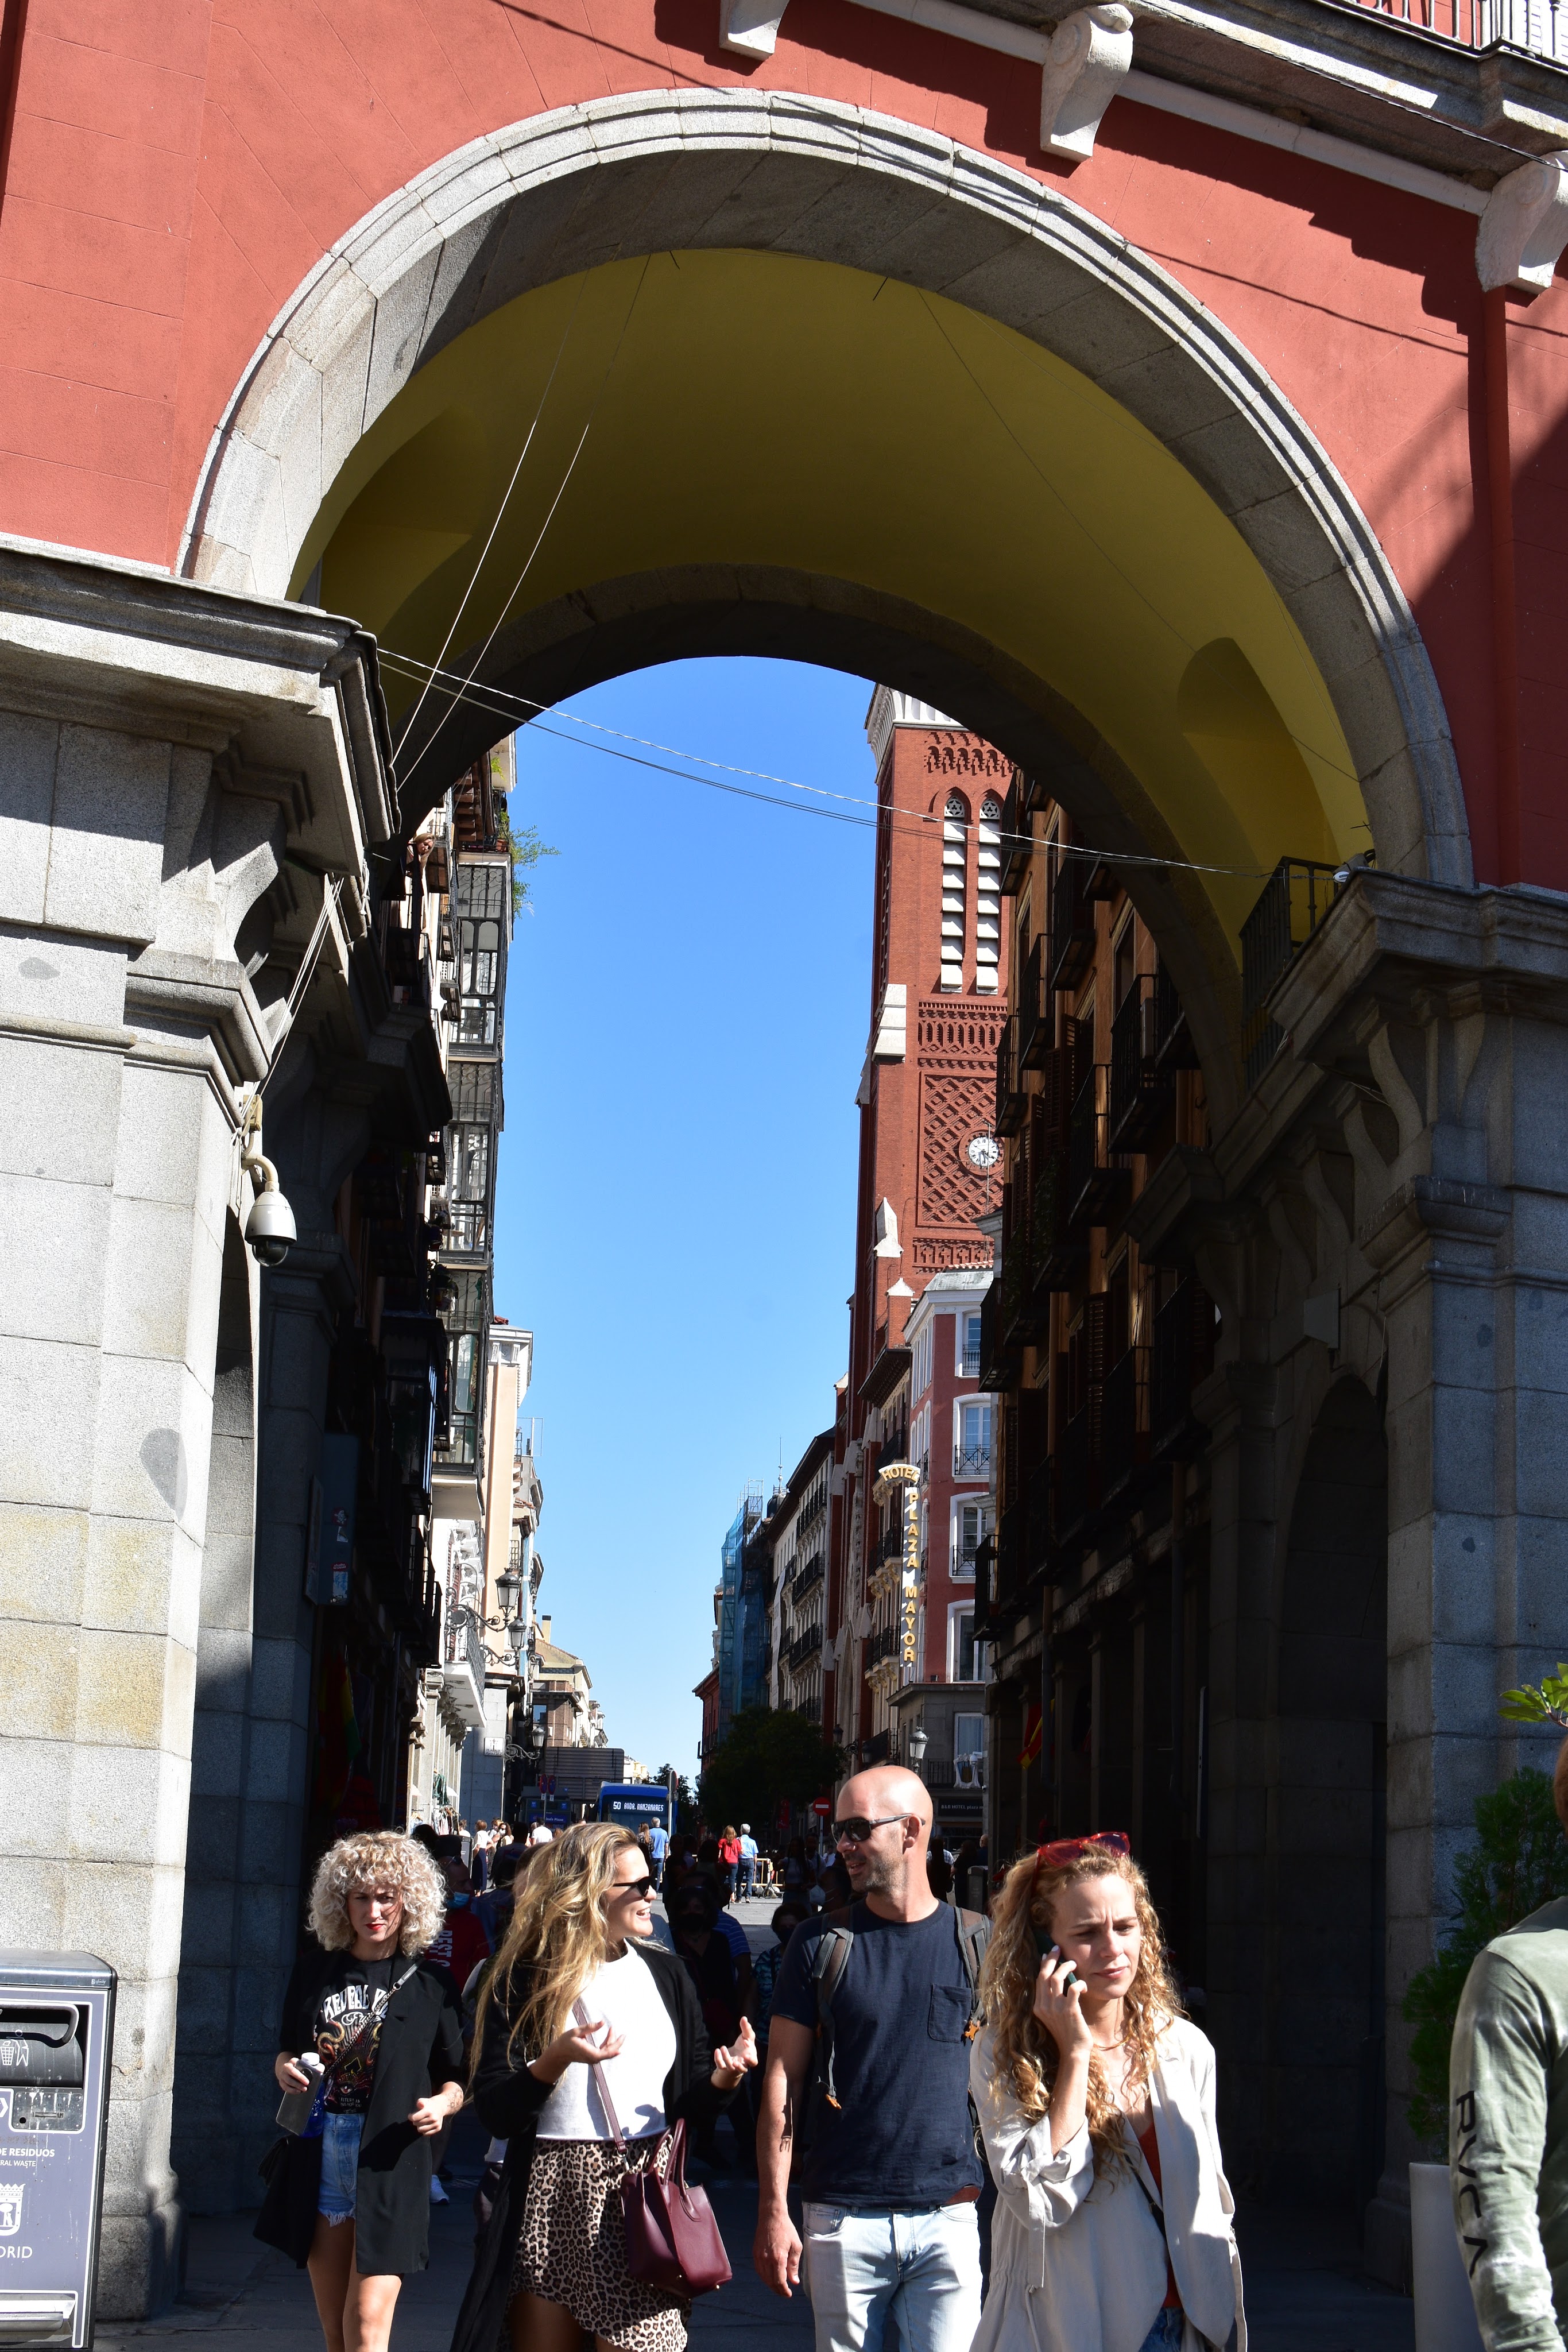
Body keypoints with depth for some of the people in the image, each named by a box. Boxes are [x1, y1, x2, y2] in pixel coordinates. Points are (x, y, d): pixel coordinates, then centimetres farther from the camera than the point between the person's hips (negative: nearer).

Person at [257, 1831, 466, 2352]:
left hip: (389, 2166, -3)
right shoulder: (315, 1971, 8)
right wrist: (284, 2067, -3)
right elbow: (287, 2049, 19)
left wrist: (442, 2103, -15)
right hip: (318, 2158, 3)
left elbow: (456, 2078, 6)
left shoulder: (429, 1985, 0)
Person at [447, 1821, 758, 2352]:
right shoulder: (524, 1982, 0)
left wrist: (724, 2078, -9)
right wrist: (553, 2063, -22)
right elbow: (495, 2113, -7)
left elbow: (690, 2099, 12)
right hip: (549, 2199, -2)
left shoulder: (665, 1976, 11)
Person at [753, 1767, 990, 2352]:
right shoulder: (820, 1944, 2)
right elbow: (782, 2081, 1)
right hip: (842, 2218, 0)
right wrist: (773, 2212, -5)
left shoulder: (977, 1944, 3)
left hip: (948, 2217, 0)